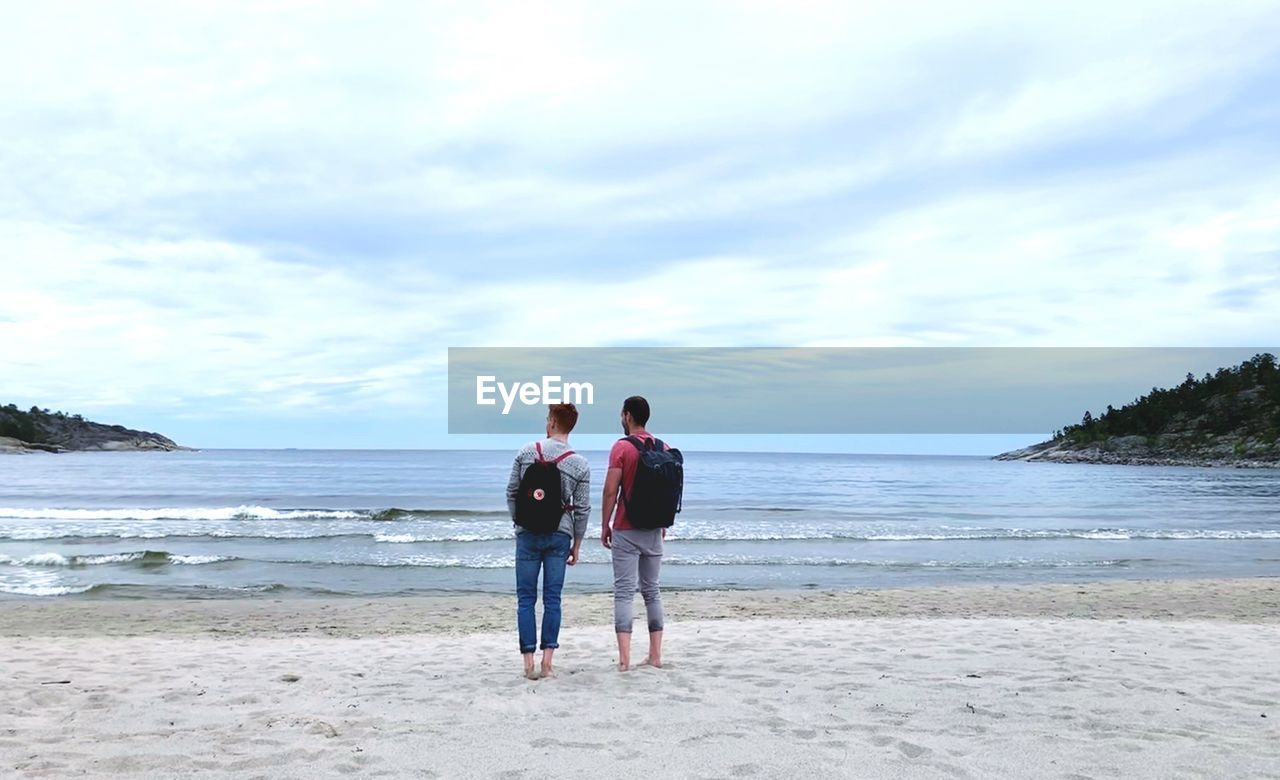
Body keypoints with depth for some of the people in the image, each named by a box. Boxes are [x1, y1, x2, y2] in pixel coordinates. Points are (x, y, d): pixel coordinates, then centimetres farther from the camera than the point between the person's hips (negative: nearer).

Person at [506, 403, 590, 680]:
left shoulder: (526, 452, -3)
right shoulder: (580, 465, -5)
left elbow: (511, 492, 1)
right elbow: (582, 509, -2)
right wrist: (577, 545, 8)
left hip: (527, 534, 0)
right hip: (559, 536, 0)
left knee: (526, 599, 5)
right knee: (552, 599, 5)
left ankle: (529, 664, 4)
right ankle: (547, 662, 4)